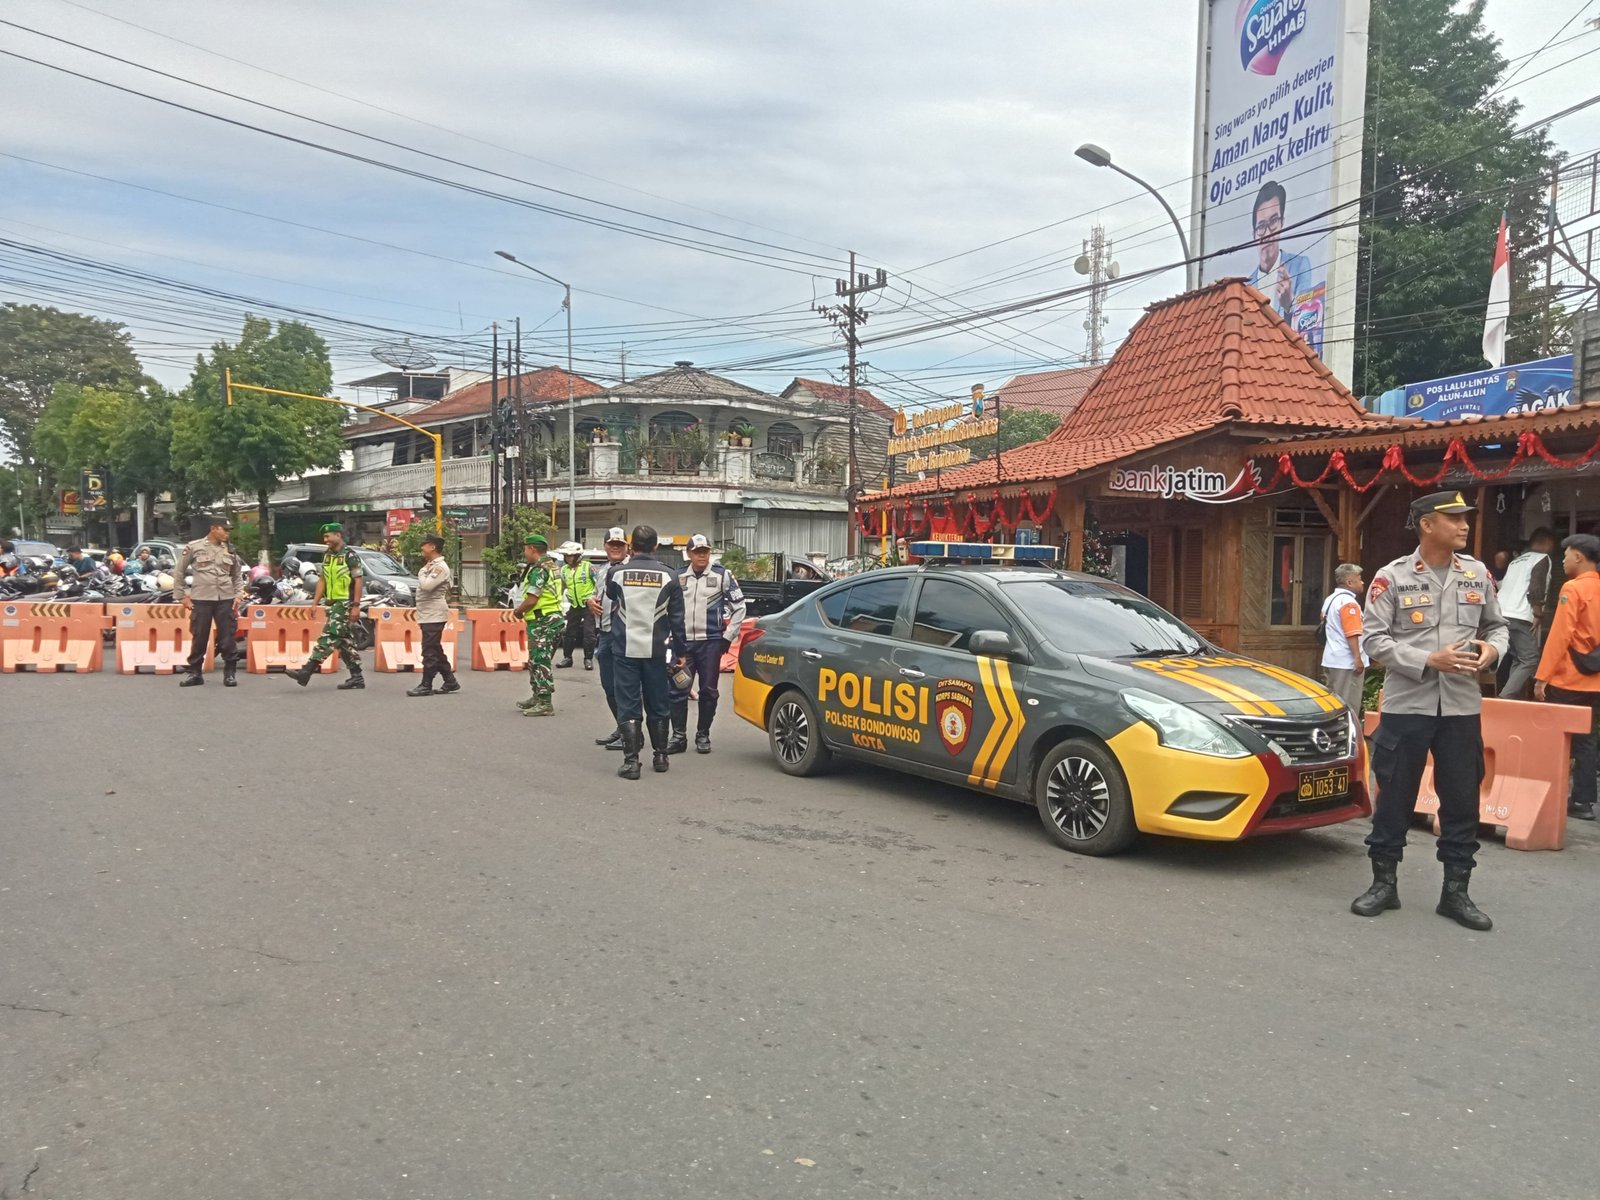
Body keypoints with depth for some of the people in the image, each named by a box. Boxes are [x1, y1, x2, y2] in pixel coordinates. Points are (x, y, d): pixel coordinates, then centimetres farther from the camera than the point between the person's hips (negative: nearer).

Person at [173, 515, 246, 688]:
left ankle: (230, 672, 10)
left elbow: (238, 575, 19)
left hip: (226, 600, 2)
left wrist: (238, 595, 7)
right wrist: (181, 596, 3)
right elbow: (179, 572, 6)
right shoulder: (193, 547, 1)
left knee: (228, 638, 2)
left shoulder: (230, 551, 10)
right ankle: (194, 672, 15)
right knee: (199, 638, 4)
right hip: (201, 599, -2)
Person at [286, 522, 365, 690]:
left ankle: (306, 672, -18)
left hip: (345, 603, -9)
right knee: (345, 641, 9)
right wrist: (315, 602, 12)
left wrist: (356, 606, -17)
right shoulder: (327, 555, 15)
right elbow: (322, 580, 19)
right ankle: (356, 678, 13)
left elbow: (358, 581, -12)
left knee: (329, 637, -13)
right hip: (333, 603, 9)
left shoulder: (350, 556, -9)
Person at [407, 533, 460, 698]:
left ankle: (426, 685, -3)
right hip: (428, 615, 10)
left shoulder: (440, 567, -13)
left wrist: (422, 573, -6)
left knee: (430, 651, -6)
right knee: (435, 651, 12)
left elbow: (426, 585, -26)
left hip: (434, 616, -10)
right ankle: (450, 682, 17)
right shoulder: (431, 565, 18)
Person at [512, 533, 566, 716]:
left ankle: (545, 703, -6)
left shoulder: (539, 569, -16)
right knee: (536, 661, 19)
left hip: (543, 622, -10)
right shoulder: (552, 566, 16)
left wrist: (518, 611, -3)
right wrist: (523, 611, 15)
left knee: (540, 662, -7)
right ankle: (537, 697, 28)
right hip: (555, 618, 10)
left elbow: (531, 600, -21)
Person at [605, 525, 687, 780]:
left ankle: (631, 761, -1)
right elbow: (677, 617, 1)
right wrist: (680, 651, 9)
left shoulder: (616, 573, -5)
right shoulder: (669, 576, -3)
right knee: (658, 705, 14)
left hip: (625, 649, -1)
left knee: (628, 706, 3)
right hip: (655, 650, 1)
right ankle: (660, 756, 24)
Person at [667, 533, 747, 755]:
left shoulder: (722, 575, 0)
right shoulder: (679, 577, 10)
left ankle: (703, 736, 14)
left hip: (711, 641, -2)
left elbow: (739, 606, 2)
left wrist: (728, 636, -2)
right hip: (683, 641, 3)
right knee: (678, 690, -1)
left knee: (708, 691, 3)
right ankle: (679, 736, 8)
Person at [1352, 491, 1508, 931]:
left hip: (1462, 707, 3)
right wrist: (1429, 661, -17)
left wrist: (1492, 648, -6)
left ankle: (1456, 891, 19)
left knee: (1461, 801, 7)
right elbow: (1375, 640, -7)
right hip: (1406, 705, -3)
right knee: (1394, 798, 5)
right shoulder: (1391, 577, -4)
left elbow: (1496, 625, 16)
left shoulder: (1478, 574, 7)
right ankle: (1383, 883, 18)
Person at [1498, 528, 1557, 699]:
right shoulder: (1542, 558, 2)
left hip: (1503, 614, 8)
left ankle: (1512, 699, 9)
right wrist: (1538, 615, -7)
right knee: (1530, 660, -8)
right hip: (1521, 617, -8)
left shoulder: (1517, 560, 26)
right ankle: (1505, 699, -22)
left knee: (1517, 660, 13)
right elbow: (1536, 588, -11)